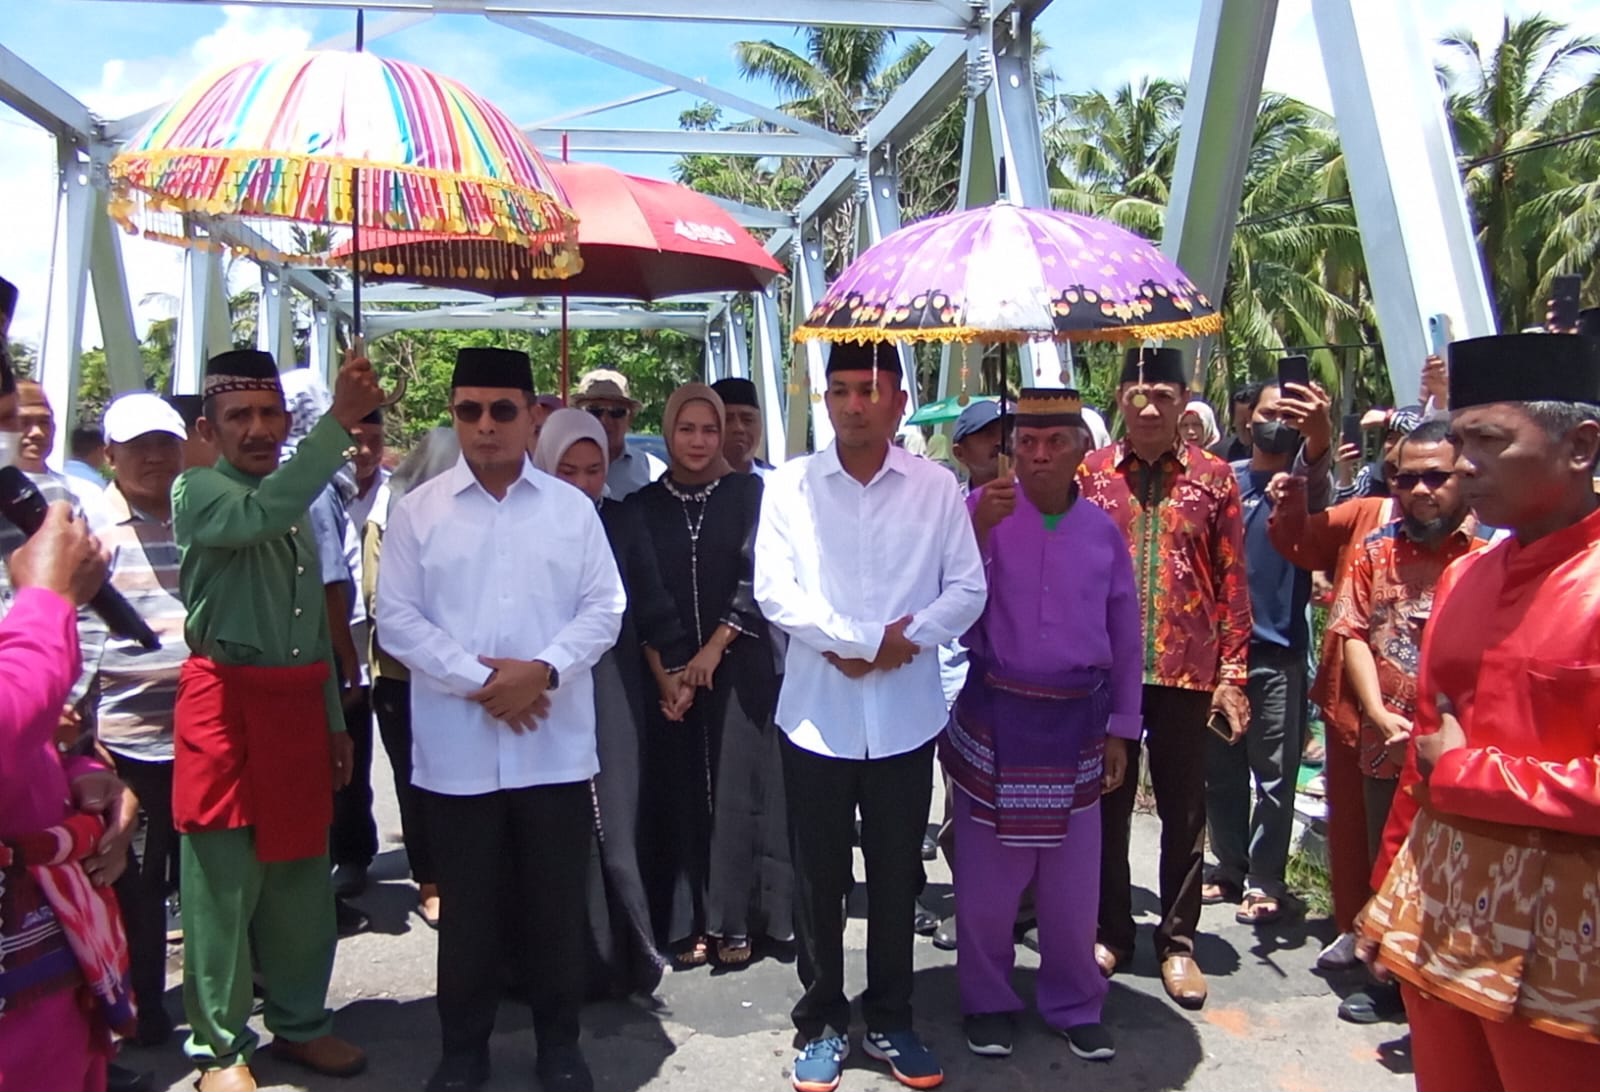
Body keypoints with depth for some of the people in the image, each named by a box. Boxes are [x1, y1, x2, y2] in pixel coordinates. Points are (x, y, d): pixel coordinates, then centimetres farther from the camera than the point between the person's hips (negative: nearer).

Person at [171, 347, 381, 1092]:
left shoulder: (296, 506, 16)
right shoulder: (198, 492, -6)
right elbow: (260, 514, -31)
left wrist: (335, 719, 18)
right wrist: (340, 422, -35)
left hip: (299, 703, 7)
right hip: (229, 702, -7)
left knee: (301, 878, 15)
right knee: (224, 884, 3)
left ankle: (299, 1022, 30)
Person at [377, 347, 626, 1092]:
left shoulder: (571, 507, 5)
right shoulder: (417, 511, 2)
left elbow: (604, 607, 1)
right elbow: (398, 618, -3)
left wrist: (543, 669, -14)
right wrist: (480, 682, -13)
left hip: (555, 744, 1)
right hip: (457, 748, 0)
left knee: (556, 903, 10)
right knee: (468, 906, 12)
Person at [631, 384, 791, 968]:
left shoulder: (748, 493, 1)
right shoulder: (644, 505, 6)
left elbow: (758, 577, -5)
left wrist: (715, 647, -12)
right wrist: (664, 673, -7)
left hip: (739, 666, -1)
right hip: (668, 672, 2)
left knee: (734, 790, 0)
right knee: (679, 793, 4)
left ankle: (733, 921, 12)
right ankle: (686, 922, 15)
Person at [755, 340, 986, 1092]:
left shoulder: (936, 487, 1)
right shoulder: (790, 485, -1)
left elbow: (967, 589, -1)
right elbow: (773, 590, -9)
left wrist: (903, 642, -16)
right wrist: (864, 639, -16)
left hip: (905, 715, 1)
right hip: (817, 713, 0)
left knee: (897, 875, 13)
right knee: (818, 878, 10)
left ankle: (889, 1021, 30)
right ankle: (821, 1023, 27)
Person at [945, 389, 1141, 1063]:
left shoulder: (1103, 531, 4)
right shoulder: (981, 511, -5)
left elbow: (1125, 638, 10)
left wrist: (1121, 728, 9)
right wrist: (978, 527, -25)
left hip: (1074, 722, 2)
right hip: (993, 717, -2)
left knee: (1073, 879, 13)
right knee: (987, 874, 8)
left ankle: (1073, 1004, 31)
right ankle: (986, 1002, 27)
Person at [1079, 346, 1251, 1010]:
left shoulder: (1213, 476, 2)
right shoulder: (1091, 471, 3)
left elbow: (1232, 580, 3)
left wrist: (1232, 672, -2)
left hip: (1187, 670, 0)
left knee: (1184, 810, 9)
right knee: (1108, 803, 11)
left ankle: (1177, 942, 24)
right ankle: (1111, 930, 27)